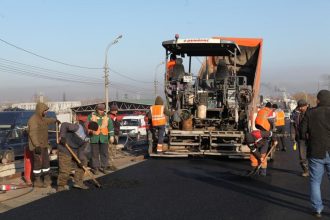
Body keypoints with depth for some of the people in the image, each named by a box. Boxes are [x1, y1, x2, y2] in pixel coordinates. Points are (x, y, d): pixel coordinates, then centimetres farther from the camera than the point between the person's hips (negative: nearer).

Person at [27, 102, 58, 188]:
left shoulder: (41, 118, 11)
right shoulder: (33, 120, -19)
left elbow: (47, 120, 36)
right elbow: (32, 133, -27)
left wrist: (55, 120, 54)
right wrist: (37, 145, -35)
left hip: (43, 145, 9)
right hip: (37, 146, -9)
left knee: (46, 162, 12)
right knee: (38, 163, -5)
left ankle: (47, 180, 20)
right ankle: (37, 182, 3)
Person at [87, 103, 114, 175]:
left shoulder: (107, 117, 7)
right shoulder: (91, 116, 3)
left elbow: (110, 127, 7)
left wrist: (111, 136, 0)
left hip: (104, 138, 1)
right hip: (94, 138, -1)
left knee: (104, 153, 4)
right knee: (95, 153, 3)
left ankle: (104, 167, 14)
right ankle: (95, 168, 11)